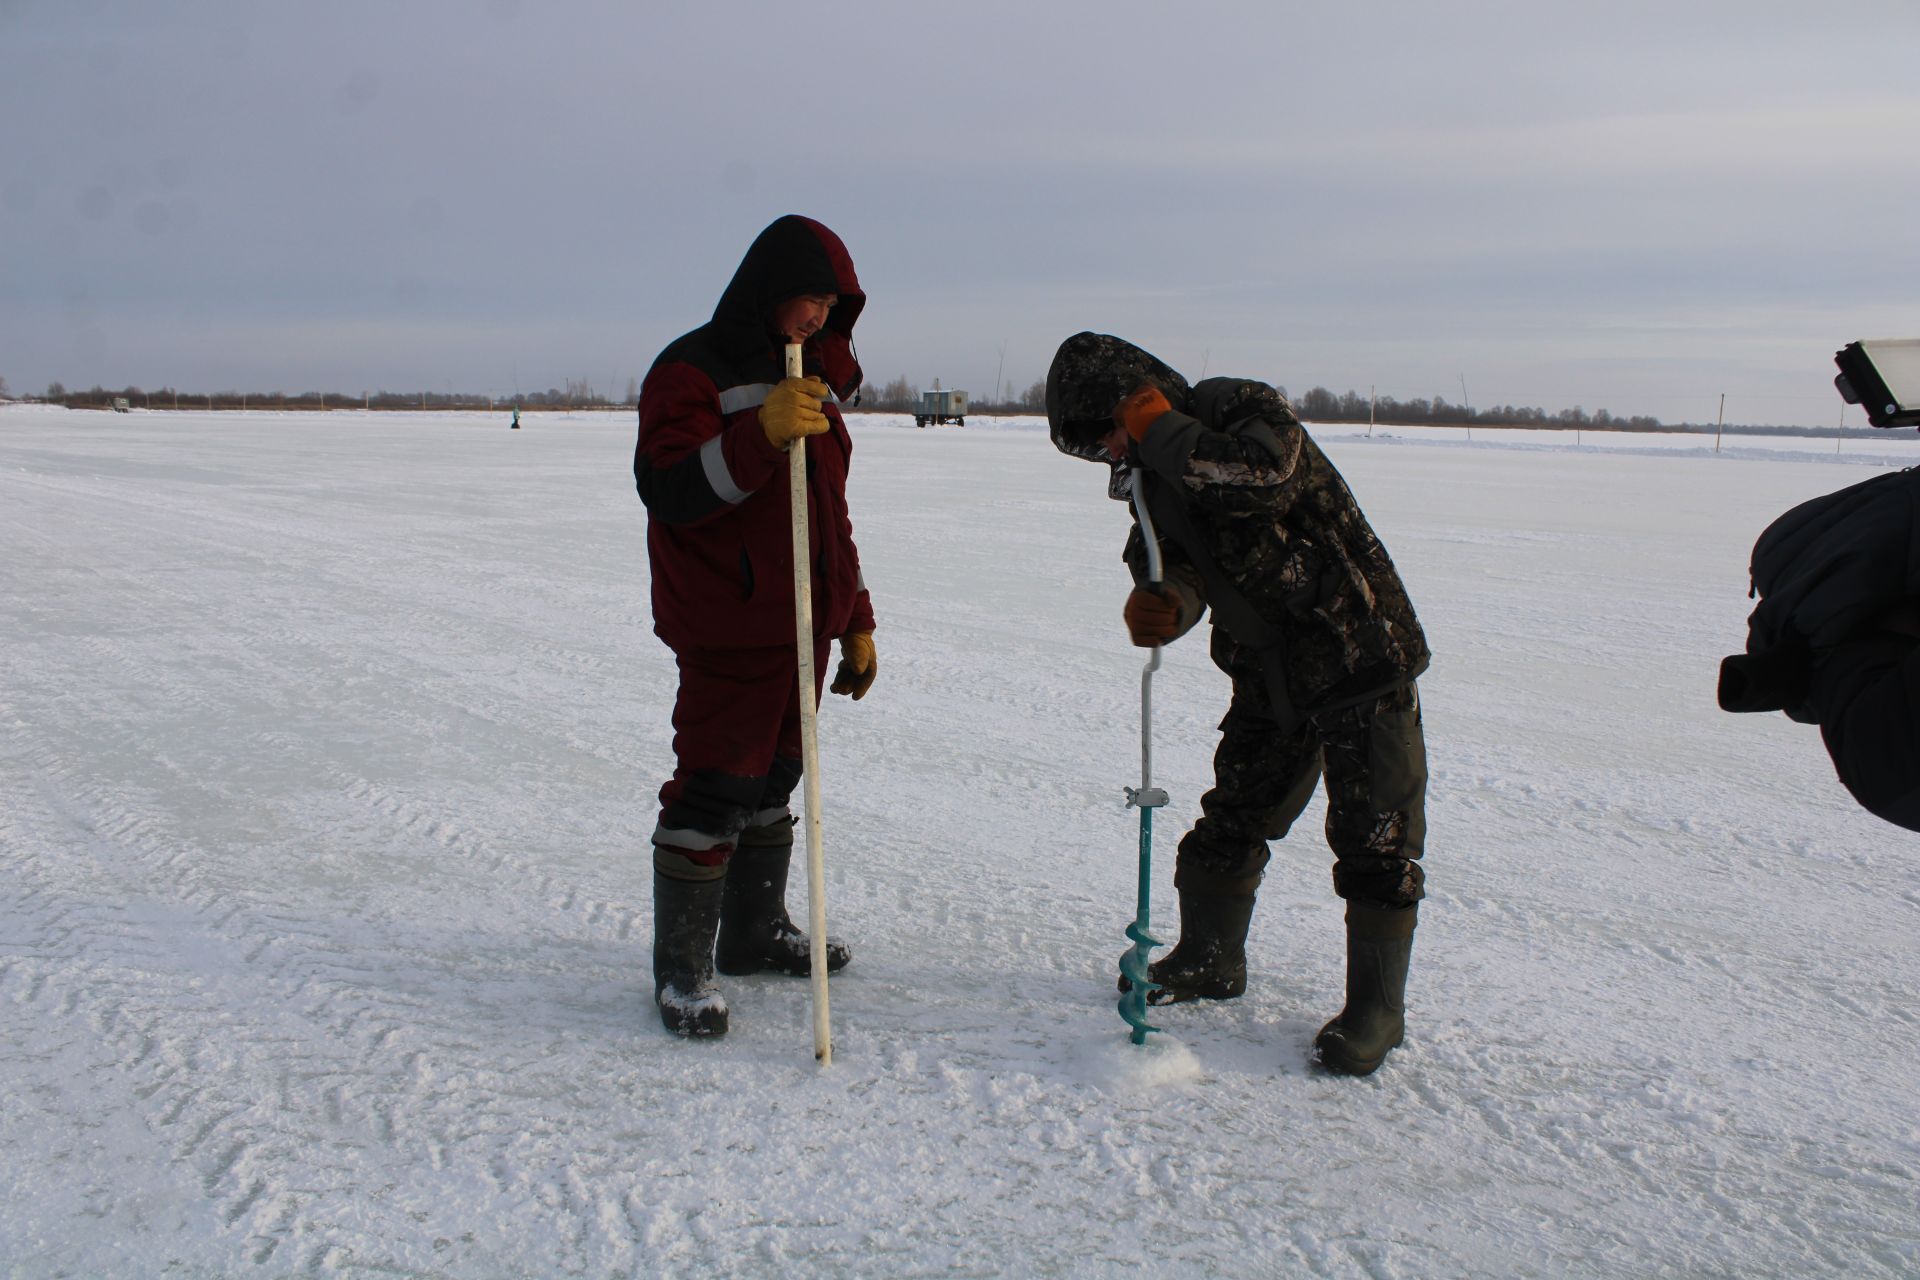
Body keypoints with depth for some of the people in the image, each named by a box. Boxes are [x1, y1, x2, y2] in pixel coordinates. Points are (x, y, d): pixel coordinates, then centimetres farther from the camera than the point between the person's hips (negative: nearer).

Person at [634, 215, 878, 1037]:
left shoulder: (815, 379, 17)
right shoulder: (694, 370, -8)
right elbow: (668, 489, -22)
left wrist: (854, 622, 21)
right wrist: (760, 435, -34)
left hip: (803, 625, 8)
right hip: (728, 628, -8)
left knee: (774, 780, 16)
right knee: (714, 792, -8)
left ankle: (754, 933, 30)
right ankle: (682, 969, 3)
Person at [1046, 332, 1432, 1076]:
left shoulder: (1249, 411, -17)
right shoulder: (1154, 471, 6)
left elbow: (1263, 477, -38)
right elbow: (1172, 556, -2)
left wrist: (1162, 433, -28)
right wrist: (1166, 601, -26)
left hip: (1363, 659, -8)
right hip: (1268, 678, 8)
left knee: (1376, 841, -2)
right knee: (1230, 820, 14)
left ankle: (1376, 1008, 10)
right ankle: (1209, 962, 33)